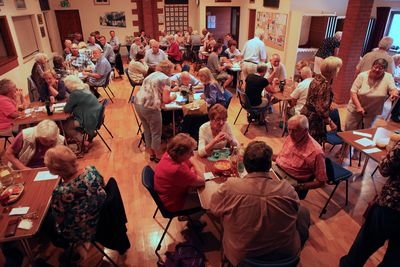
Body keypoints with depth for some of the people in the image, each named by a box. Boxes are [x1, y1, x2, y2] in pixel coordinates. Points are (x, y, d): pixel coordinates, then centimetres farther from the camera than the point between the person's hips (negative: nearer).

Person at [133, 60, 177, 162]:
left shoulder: (152, 75, 20)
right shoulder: (165, 78, -3)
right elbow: (166, 100, -10)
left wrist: (168, 89, 29)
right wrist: (173, 97, 10)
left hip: (138, 103, 8)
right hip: (150, 107, -8)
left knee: (147, 130, 21)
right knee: (156, 133, 9)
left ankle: (151, 154, 35)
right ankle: (158, 156, 24)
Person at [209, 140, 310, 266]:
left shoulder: (229, 188, -25)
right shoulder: (287, 189, -22)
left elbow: (213, 208, -6)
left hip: (240, 257, 0)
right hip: (285, 255, 0)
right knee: (304, 212, 22)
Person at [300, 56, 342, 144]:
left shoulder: (318, 78, 3)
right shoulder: (325, 86, -24)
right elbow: (321, 109, -25)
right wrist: (331, 123, -14)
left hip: (306, 114, 9)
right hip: (313, 118, -9)